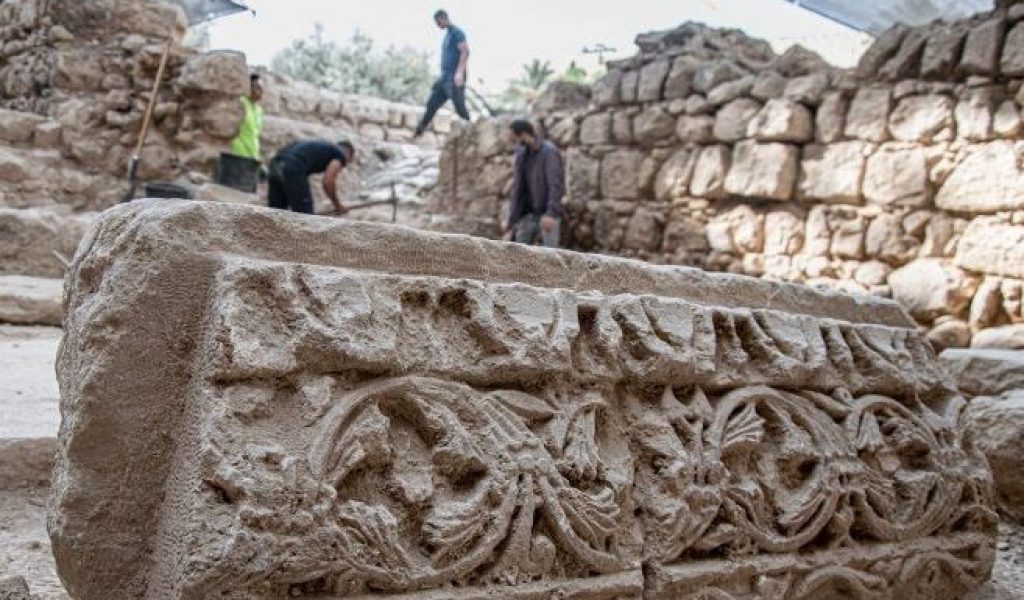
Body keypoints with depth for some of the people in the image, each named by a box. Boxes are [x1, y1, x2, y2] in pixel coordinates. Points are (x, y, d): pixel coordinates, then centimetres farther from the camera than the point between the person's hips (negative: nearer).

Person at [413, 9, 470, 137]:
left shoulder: (457, 33, -8)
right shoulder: (447, 35, 20)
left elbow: (465, 52, -19)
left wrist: (459, 72, -28)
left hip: (454, 78, -9)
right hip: (444, 77, 9)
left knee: (460, 108, -7)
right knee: (431, 105, 6)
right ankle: (418, 133, 8)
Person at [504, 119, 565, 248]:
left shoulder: (549, 151, -8)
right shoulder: (521, 155, 12)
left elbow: (556, 185, -15)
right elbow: (517, 188, 15)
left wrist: (551, 213, -26)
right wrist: (512, 220, 11)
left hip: (547, 215, -6)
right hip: (527, 216, 6)